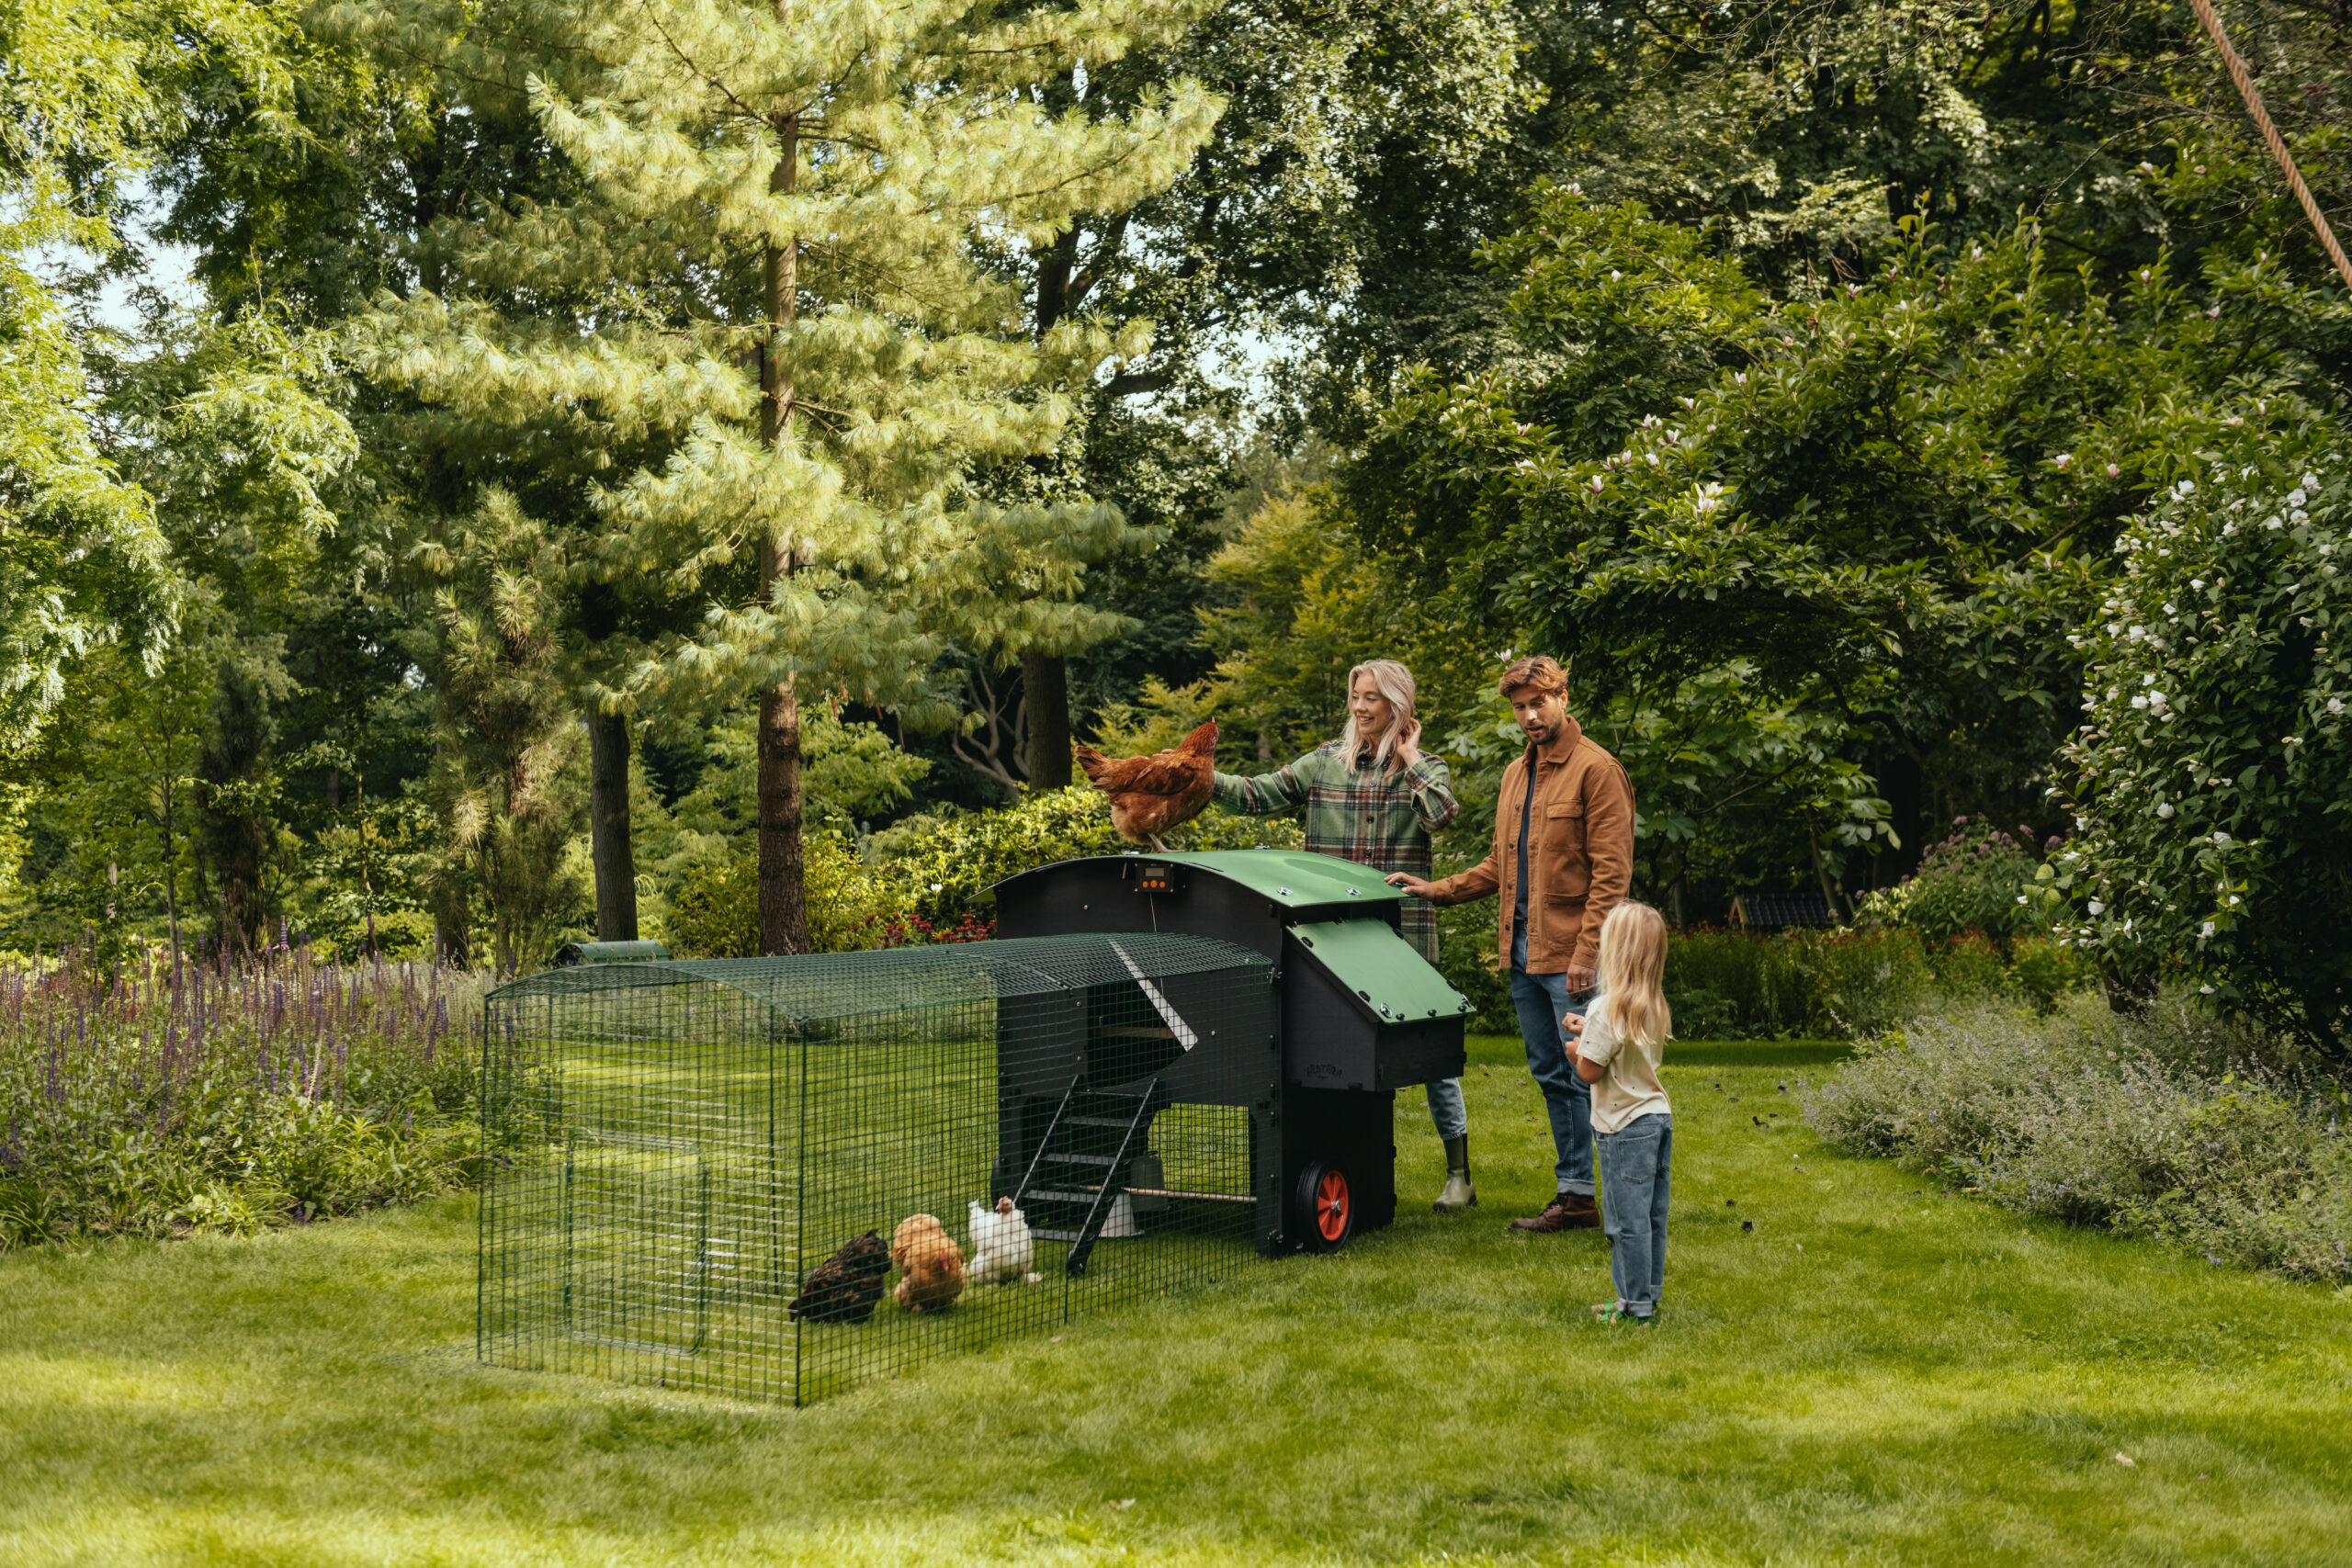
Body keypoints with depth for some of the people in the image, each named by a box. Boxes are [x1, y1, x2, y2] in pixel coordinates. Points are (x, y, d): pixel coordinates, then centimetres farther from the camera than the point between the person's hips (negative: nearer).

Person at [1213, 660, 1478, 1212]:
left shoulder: (1424, 768, 4)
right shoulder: (1325, 763, 9)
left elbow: (1441, 811, -17)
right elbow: (1258, 795, 4)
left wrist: (1409, 759, -6)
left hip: (1403, 929, -2)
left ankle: (1458, 1172, 11)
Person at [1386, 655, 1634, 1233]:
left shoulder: (1596, 770, -8)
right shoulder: (1515, 774, 18)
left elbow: (1610, 872, -13)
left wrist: (1587, 952, -19)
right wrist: (1436, 890, 14)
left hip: (1570, 955, -8)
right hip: (1522, 948, 8)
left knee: (1589, 1076, -6)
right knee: (1552, 1077, 12)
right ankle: (1575, 1196, 19)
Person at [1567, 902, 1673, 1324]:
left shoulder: (1607, 1009, -21)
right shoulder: (1655, 1006, 5)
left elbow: (1589, 1071, -17)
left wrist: (1578, 1047, 2)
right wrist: (1589, 1031, 14)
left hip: (1625, 1127, -9)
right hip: (1658, 1116, 9)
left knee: (1627, 1219, 0)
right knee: (1652, 1217, 15)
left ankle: (1636, 1306, 5)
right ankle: (1648, 1296, 23)